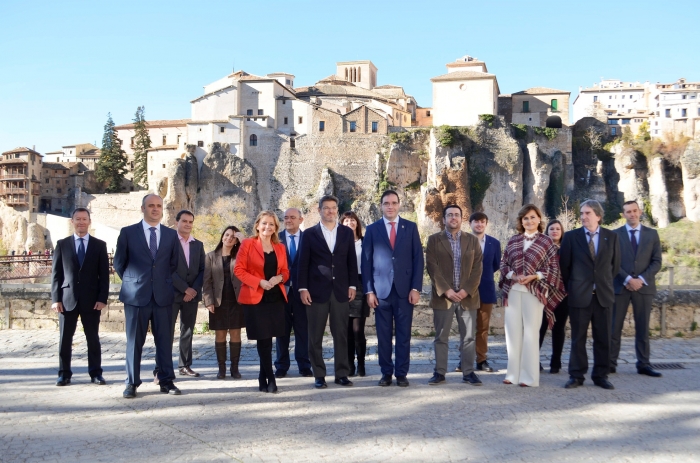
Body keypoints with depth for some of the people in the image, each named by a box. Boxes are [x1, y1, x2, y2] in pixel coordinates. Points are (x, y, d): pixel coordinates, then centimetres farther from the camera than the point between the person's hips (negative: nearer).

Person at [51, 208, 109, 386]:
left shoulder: (99, 245, 5)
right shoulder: (62, 244, 7)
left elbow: (104, 274, 2)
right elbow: (56, 273, 4)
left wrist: (102, 298, -7)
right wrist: (56, 298, -4)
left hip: (91, 299, -1)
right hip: (67, 298, 1)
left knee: (93, 338, 5)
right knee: (65, 338, 5)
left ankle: (95, 373, 14)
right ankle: (64, 373, 15)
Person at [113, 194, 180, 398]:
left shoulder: (171, 234, 8)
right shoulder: (127, 233, 2)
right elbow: (119, 263, 8)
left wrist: (164, 282, 9)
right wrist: (132, 282, 10)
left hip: (163, 295, 2)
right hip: (136, 295, -2)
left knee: (164, 341, 5)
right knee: (134, 341, 4)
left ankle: (166, 381, 14)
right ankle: (132, 383, 13)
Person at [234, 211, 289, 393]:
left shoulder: (280, 247, 12)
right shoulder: (247, 244, -2)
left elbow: (285, 271, 15)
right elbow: (238, 269, -6)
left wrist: (278, 278, -8)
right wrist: (259, 282, -17)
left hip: (275, 298, 4)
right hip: (255, 298, -4)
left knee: (267, 339, 7)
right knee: (264, 339, -3)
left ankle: (263, 378, 18)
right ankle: (270, 379, 6)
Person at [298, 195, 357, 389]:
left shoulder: (347, 232, 10)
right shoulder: (310, 234, 4)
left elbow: (352, 261, 9)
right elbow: (303, 263, 1)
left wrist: (352, 285, 2)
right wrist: (303, 288, -5)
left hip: (341, 291, 1)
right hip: (317, 291, -1)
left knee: (341, 334, 4)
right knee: (315, 336, 3)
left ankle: (342, 373, 13)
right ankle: (319, 375, 12)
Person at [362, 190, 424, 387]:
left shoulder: (410, 227, 7)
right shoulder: (372, 229, 6)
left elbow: (418, 259, 3)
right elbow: (367, 261, 4)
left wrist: (416, 288, -5)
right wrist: (369, 291, -3)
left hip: (405, 289, 0)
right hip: (381, 289, 0)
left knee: (404, 334, 3)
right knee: (383, 334, 5)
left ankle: (402, 374, 12)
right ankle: (386, 373, 14)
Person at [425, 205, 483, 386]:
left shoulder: (473, 240, 9)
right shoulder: (434, 240, 3)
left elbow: (477, 269, 2)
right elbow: (432, 268, -5)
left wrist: (466, 291, -9)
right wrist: (446, 290, -13)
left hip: (467, 296, 2)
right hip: (442, 296, -1)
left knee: (468, 337, 5)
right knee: (441, 337, 4)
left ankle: (468, 372, 13)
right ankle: (440, 372, 11)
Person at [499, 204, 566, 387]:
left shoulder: (546, 241, 2)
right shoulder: (513, 240, 11)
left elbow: (553, 268, 0)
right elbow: (503, 264, 10)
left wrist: (534, 276, -13)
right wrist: (512, 275, -9)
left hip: (534, 291, -3)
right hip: (513, 291, 3)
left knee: (530, 332, -1)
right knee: (513, 331, 4)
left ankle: (529, 376, 5)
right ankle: (513, 373, 12)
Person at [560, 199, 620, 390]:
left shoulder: (611, 237, 5)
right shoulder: (571, 236, 0)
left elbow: (615, 265, 11)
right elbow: (564, 266, 4)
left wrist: (605, 284, 12)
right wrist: (572, 288, 7)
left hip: (604, 295, 2)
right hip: (579, 295, -2)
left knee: (603, 338, 6)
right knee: (578, 338, 4)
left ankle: (601, 376, 17)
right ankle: (576, 376, 11)